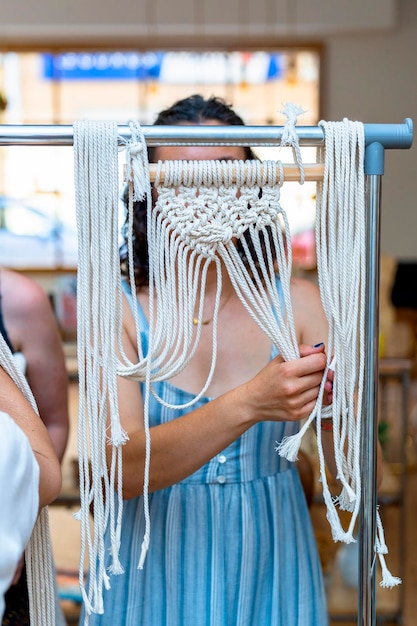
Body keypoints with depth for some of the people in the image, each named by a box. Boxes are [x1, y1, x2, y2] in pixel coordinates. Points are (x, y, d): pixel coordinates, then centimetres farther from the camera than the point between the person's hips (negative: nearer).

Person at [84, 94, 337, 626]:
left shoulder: (296, 303, -6)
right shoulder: (116, 308, -11)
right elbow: (126, 470, -22)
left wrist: (337, 402, -31)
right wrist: (248, 405, -35)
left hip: (267, 573, 2)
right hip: (156, 578, -1)